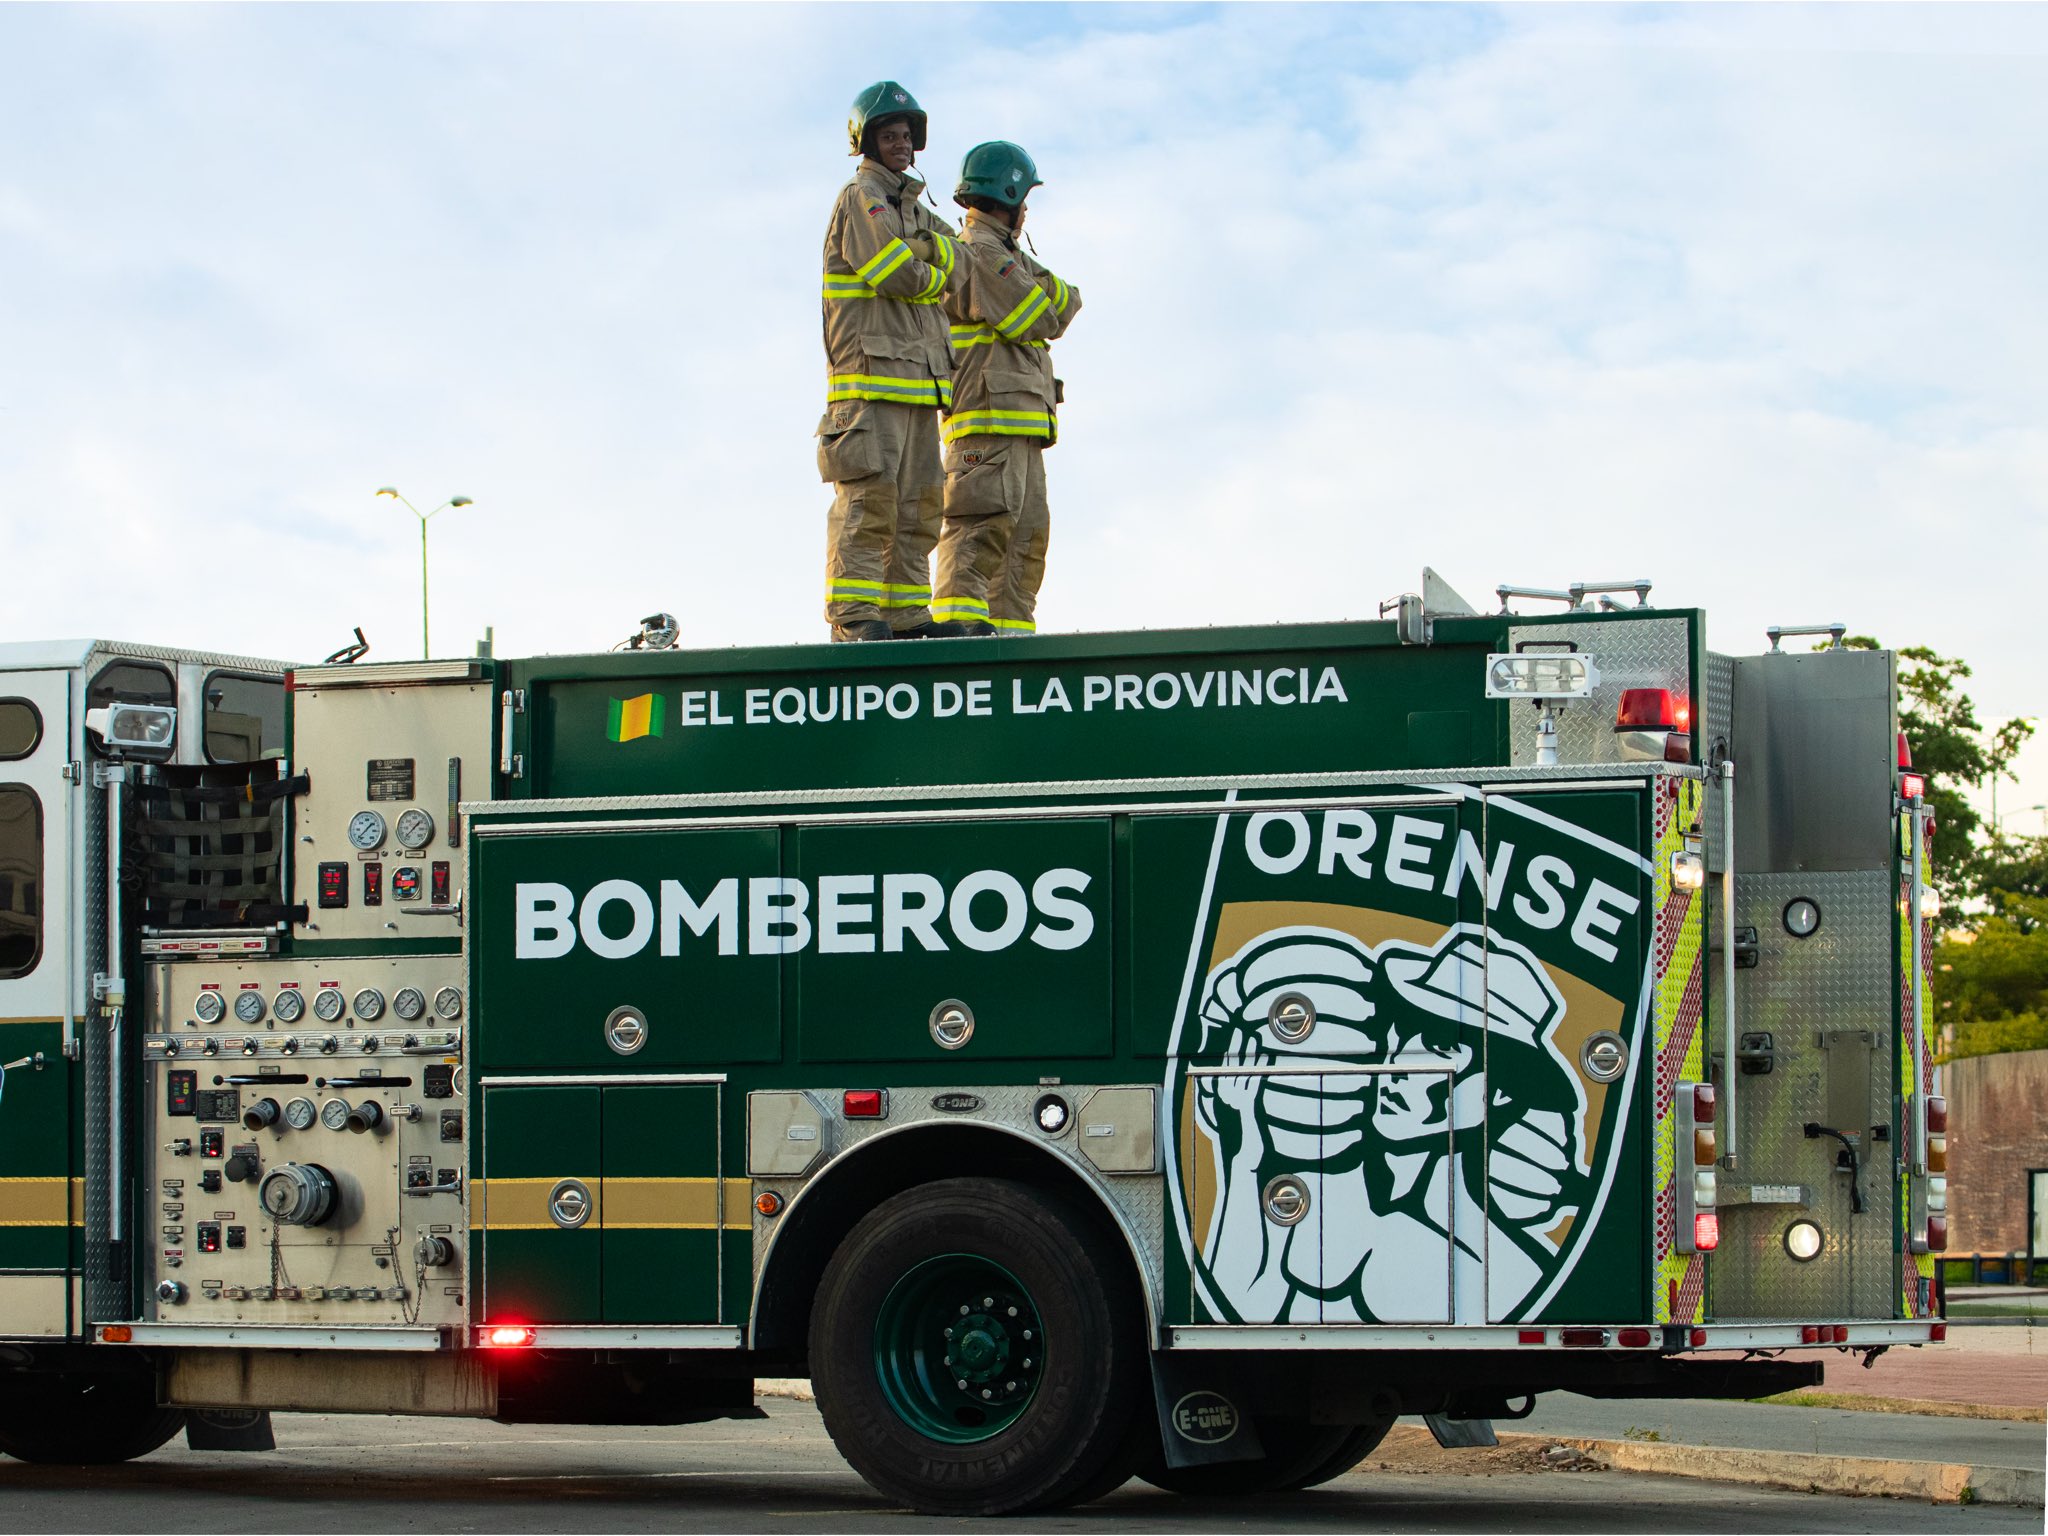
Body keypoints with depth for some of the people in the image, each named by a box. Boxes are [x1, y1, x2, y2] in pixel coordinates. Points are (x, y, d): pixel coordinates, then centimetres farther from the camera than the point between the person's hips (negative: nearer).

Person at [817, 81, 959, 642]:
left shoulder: (916, 209, 26)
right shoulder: (860, 197, -3)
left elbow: (952, 258, 14)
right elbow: (895, 274, -14)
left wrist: (920, 255, -5)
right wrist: (933, 275, 4)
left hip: (918, 376, 9)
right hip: (870, 369, -9)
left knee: (917, 500, 7)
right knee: (870, 494, -14)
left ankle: (907, 613, 9)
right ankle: (853, 615, -15)